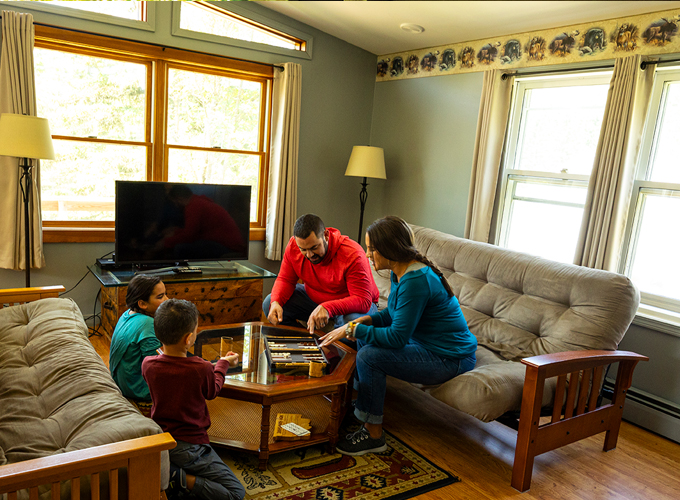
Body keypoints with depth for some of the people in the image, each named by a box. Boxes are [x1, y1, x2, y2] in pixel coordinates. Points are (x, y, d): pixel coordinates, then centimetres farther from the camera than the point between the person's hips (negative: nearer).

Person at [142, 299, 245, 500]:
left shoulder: (148, 364, -10)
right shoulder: (202, 369, -22)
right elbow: (212, 392, 2)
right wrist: (224, 363, 18)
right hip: (189, 447, -5)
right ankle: (184, 480, -15)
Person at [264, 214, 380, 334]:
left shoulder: (352, 255, -32)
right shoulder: (293, 246, -15)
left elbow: (363, 301, -33)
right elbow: (285, 279, -3)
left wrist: (328, 308, -48)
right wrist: (275, 302, -25)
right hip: (313, 299, 5)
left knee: (352, 320, -40)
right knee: (269, 304, -12)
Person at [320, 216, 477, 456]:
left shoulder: (416, 281, -27)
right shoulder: (401, 271, 3)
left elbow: (398, 337, -27)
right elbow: (393, 313, 16)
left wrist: (353, 329, -20)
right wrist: (367, 319, -3)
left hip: (449, 358, -11)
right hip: (425, 342, 11)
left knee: (369, 356, -21)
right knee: (365, 336, 13)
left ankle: (373, 435, -6)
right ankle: (358, 406, 21)